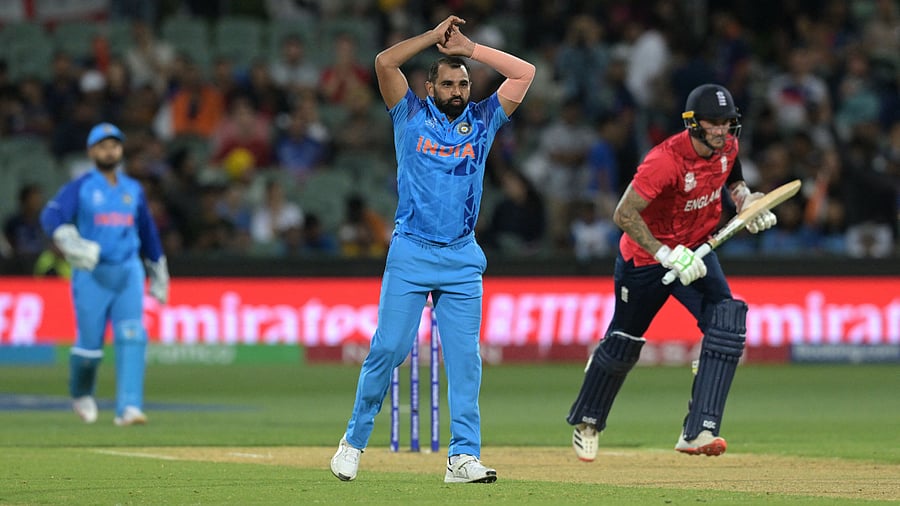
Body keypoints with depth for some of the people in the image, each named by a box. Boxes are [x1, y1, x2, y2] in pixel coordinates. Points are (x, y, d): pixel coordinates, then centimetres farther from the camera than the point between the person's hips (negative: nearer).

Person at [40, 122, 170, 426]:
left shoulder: (133, 190, 14)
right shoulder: (80, 188, 0)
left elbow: (147, 232, 24)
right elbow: (51, 216, -16)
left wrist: (159, 274, 26)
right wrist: (71, 243, -34)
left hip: (128, 272, 3)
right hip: (91, 273, -3)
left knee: (132, 338, -13)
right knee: (89, 342, -1)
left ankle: (129, 407, -18)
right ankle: (81, 394, 29)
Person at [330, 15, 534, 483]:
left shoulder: (483, 120, 12)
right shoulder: (412, 116, 6)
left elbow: (524, 72, 6)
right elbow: (385, 61, -6)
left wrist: (470, 49, 7)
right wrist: (435, 35, 1)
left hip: (463, 258, 2)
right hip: (411, 253, -2)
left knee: (464, 357, -3)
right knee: (388, 348, -6)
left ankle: (463, 456, -4)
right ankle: (354, 441, 7)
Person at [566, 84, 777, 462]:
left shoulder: (728, 146, -9)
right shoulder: (666, 160, -31)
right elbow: (624, 214, -31)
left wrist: (745, 199, -6)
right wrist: (668, 256, -36)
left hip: (695, 250, 5)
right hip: (645, 256, -5)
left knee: (727, 323, -21)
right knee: (623, 344, 12)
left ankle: (698, 432, -26)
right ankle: (587, 422, 41)